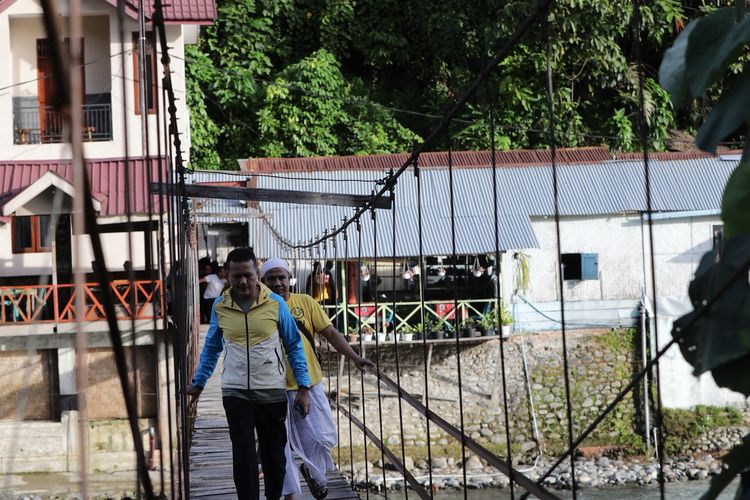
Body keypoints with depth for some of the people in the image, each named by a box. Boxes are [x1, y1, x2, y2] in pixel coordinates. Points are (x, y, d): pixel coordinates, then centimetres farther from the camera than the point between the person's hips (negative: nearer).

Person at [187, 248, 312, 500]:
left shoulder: (276, 304, -4)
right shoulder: (220, 306, 1)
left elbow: (294, 346, 3)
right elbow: (211, 347, 16)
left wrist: (303, 387, -2)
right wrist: (198, 383, 16)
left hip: (272, 393, 0)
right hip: (236, 393, 0)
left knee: (274, 457, 10)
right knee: (243, 458, -9)